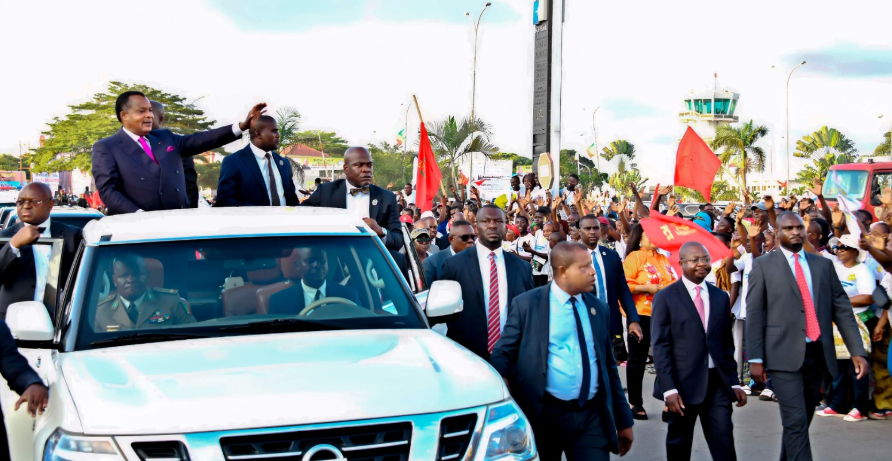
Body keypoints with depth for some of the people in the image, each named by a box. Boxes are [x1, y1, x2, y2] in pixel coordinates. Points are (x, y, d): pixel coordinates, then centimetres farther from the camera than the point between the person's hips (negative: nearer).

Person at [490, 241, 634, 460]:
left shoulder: (598, 308, 11)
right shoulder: (526, 304, -1)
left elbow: (609, 366, 15)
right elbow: (504, 352, 0)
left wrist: (623, 420, 15)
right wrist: (500, 380, -22)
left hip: (593, 417, 3)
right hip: (543, 415, -3)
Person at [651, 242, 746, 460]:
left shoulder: (721, 297, 13)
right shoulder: (665, 298, -2)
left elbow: (727, 344, 15)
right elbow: (660, 347, -7)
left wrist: (734, 382, 9)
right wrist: (668, 388, -15)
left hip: (718, 384, 3)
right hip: (683, 384, -3)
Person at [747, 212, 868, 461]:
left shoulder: (823, 264, 13)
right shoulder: (763, 265, 2)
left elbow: (842, 309, 10)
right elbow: (754, 314, -1)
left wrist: (857, 351, 1)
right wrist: (755, 358, -7)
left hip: (817, 354, 4)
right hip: (785, 354, -4)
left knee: (803, 421, 12)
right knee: (796, 422, -10)